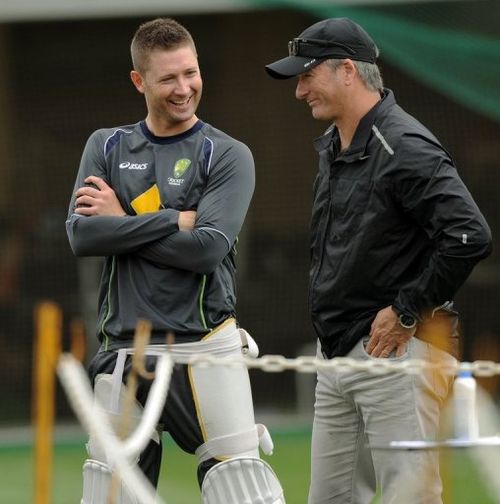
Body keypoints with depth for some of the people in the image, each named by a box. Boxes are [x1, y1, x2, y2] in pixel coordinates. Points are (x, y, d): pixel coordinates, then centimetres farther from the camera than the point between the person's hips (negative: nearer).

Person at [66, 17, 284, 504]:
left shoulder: (227, 155, 1)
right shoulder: (106, 147, 11)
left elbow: (206, 249, -13)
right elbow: (81, 235, -4)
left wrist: (122, 223, -6)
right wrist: (174, 220, -8)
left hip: (203, 349, -3)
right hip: (123, 352, 3)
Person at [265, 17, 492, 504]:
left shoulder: (404, 148, -16)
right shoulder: (331, 147, 15)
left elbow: (469, 236, -26)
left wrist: (405, 312, -18)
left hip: (395, 350, -10)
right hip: (335, 354, 10)